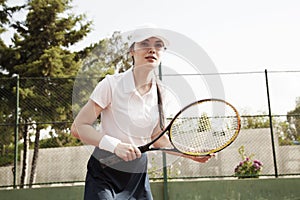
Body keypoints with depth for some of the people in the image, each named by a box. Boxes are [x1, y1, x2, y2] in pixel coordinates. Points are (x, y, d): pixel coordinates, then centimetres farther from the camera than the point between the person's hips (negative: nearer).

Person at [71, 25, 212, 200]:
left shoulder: (161, 94, -1)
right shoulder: (112, 84, -17)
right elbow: (78, 127, -17)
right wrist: (115, 145, -30)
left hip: (138, 176, 5)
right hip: (104, 174, -5)